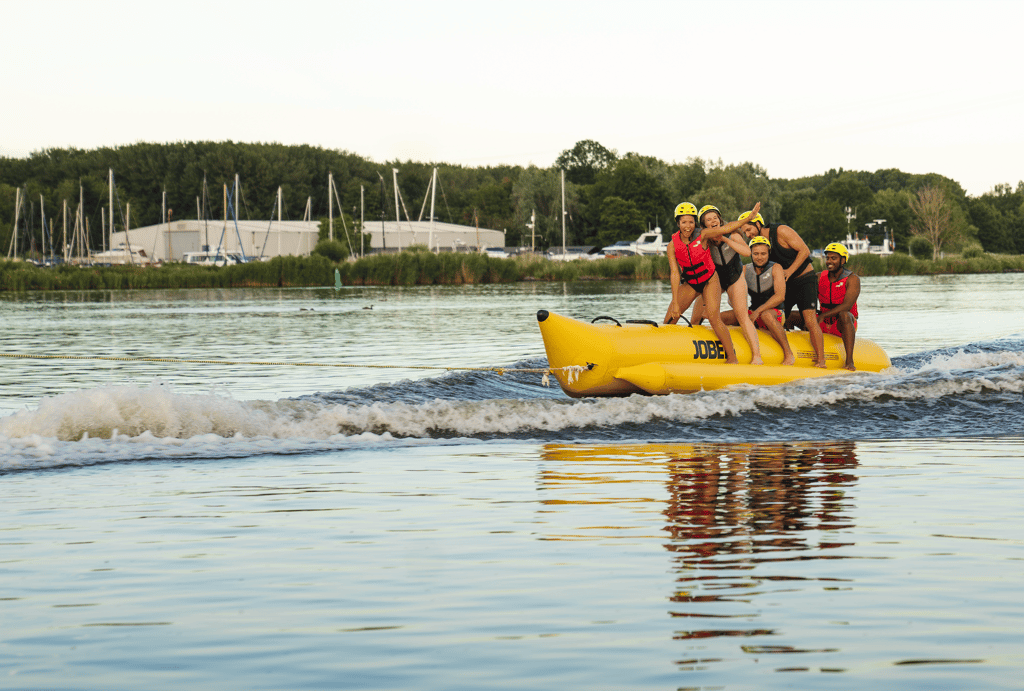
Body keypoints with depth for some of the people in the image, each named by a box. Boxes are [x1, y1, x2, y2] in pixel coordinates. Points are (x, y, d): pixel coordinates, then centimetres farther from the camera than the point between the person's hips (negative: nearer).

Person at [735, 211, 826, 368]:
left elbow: (804, 251, -17)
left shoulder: (781, 231, -15)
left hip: (805, 279, -7)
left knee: (810, 320, -19)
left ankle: (821, 361, -17)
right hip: (785, 284, 7)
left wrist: (789, 271, -21)